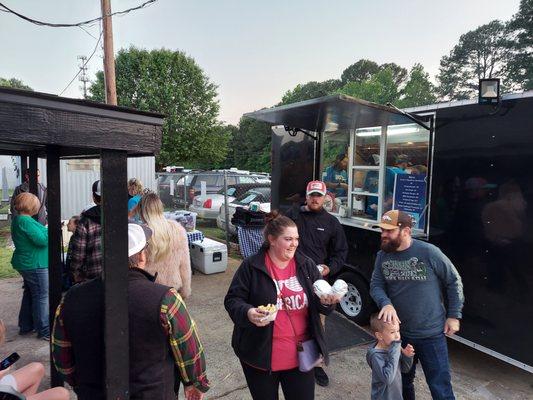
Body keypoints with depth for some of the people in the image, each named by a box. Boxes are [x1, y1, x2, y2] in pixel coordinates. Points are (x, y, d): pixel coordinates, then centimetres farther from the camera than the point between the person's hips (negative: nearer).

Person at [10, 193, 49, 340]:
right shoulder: (25, 221, -23)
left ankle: (25, 326, 32)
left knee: (29, 294, 21)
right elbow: (42, 240, -25)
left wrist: (45, 230, 4)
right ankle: (44, 331, 7)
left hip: (26, 264, 10)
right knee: (41, 297, -1)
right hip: (35, 265, -10)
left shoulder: (17, 219, 9)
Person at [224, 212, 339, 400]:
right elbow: (232, 300, -7)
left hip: (300, 354, 3)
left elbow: (318, 302, 4)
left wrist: (326, 301, -19)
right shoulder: (251, 266, -11)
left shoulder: (306, 265, 0)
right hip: (261, 355, -2)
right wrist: (248, 313, -27)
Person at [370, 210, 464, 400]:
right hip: (399, 333, 4)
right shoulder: (382, 256, -4)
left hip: (432, 334, -4)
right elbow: (376, 285, -5)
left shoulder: (429, 252, -17)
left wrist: (454, 316, -4)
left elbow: (454, 281, -5)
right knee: (402, 383, 24)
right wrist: (386, 303, -26)